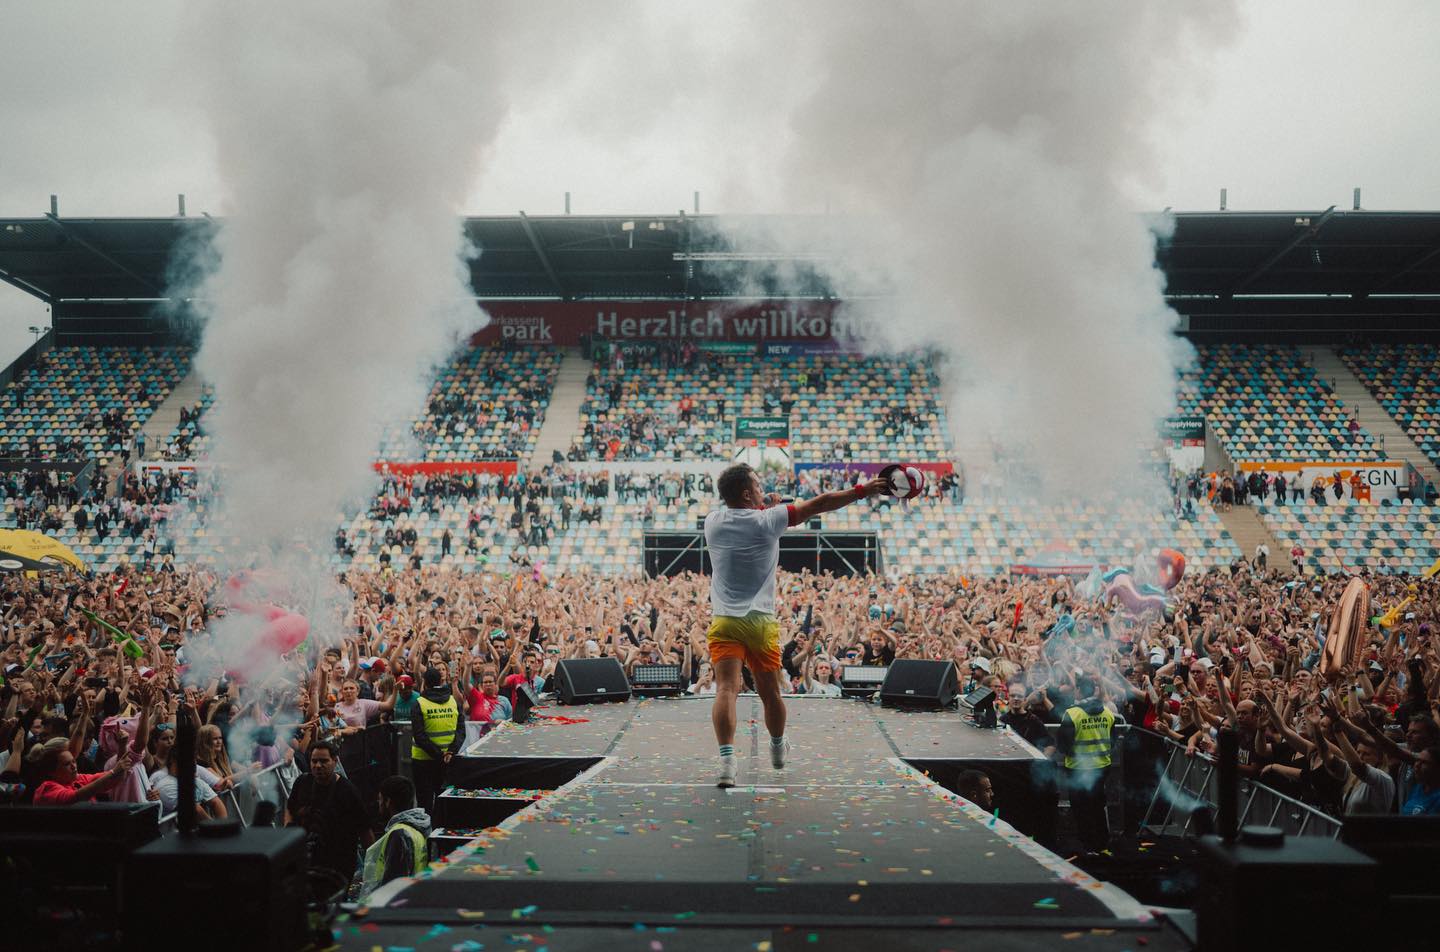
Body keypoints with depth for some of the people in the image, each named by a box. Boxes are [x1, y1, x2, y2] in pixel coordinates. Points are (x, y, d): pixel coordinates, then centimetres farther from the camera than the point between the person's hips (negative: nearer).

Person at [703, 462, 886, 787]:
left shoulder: (712, 521, 4)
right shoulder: (766, 520, -6)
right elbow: (818, 504, -3)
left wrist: (764, 506, 23)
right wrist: (863, 490, 3)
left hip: (723, 622, 2)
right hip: (761, 622, -1)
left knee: (726, 689, -10)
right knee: (770, 693, 15)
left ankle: (727, 759, -27)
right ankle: (777, 749, 36)